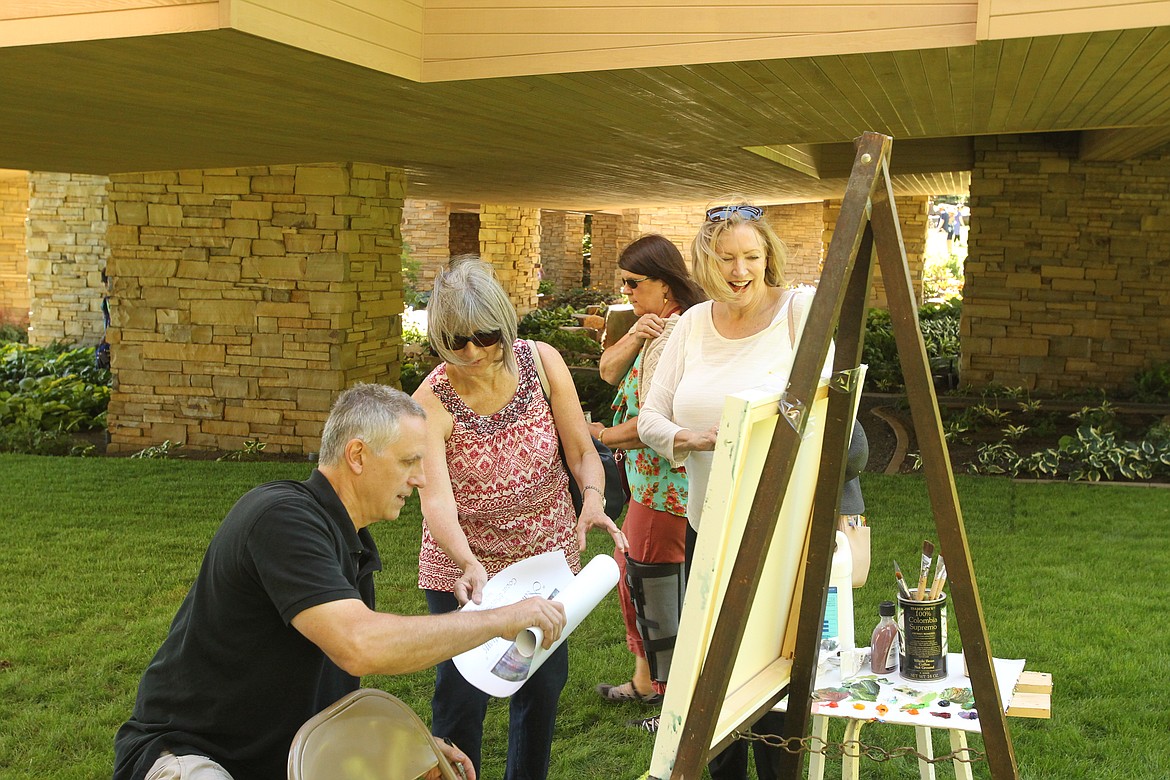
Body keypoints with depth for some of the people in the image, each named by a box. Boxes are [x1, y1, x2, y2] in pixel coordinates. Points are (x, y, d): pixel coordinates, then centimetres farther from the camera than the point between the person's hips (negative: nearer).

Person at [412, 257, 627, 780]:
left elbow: (583, 451, -7)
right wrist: (468, 563, -45)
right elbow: (436, 499, -28)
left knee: (543, 683, 14)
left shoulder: (543, 363, -11)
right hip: (463, 563, -3)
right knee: (461, 690, -4)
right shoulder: (432, 402, -18)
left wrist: (592, 498, -28)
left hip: (547, 552, 3)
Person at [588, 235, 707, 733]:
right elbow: (609, 370, 6)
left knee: (656, 586, 1)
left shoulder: (673, 336, -21)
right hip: (647, 480, 11)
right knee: (630, 574, 21)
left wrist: (605, 435, -9)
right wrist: (634, 335, -12)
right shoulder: (654, 326, 11)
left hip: (665, 482, -11)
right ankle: (645, 679, 38)